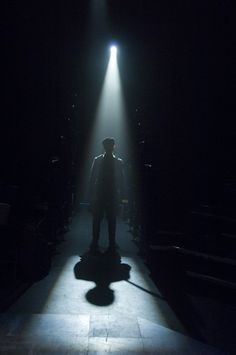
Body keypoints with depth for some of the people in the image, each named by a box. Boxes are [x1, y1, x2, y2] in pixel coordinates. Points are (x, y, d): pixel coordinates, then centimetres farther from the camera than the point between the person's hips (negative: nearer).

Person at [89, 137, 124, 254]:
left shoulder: (118, 162, 5)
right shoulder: (97, 160, 4)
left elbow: (121, 180, 7)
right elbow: (92, 178, 5)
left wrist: (120, 195, 1)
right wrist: (92, 195, 1)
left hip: (113, 196, 0)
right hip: (99, 195, 0)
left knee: (112, 220, 6)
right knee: (96, 219, 3)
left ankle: (112, 244, 17)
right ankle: (94, 244, 15)